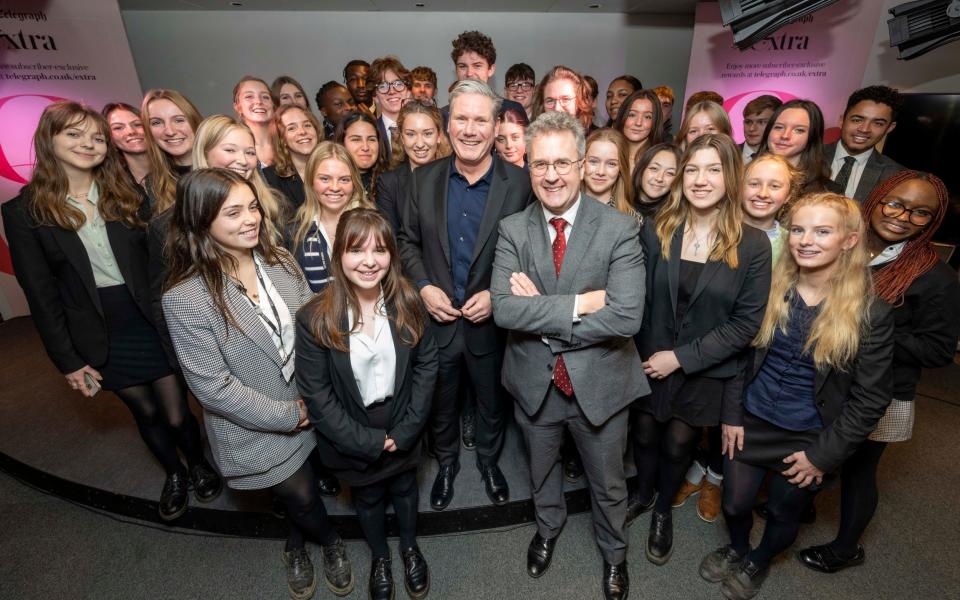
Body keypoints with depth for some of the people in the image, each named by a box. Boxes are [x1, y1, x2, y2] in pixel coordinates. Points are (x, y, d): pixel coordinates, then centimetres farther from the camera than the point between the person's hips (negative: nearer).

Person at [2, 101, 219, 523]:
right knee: (146, 413, 15)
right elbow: (41, 294, -2)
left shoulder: (126, 193, 1)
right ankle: (174, 474, 42)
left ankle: (199, 464, 35)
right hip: (101, 338, 0)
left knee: (177, 413, 4)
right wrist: (67, 359, -3)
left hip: (153, 322, 0)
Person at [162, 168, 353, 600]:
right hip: (257, 430, -4)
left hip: (309, 410, 5)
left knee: (297, 499, 26)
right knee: (303, 497, 16)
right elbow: (212, 386, -21)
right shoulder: (185, 299, -23)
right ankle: (329, 542, 50)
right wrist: (289, 415, -15)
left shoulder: (279, 260, -7)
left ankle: (297, 545, 59)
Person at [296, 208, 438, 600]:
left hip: (403, 430, 2)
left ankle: (410, 547, 57)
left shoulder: (407, 303, -15)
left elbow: (426, 365, -10)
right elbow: (315, 395, -17)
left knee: (404, 488, 26)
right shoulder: (315, 319, -22)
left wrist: (406, 429, -15)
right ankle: (379, 557, 56)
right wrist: (367, 441, -16)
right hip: (353, 438, -1)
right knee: (367, 498, 25)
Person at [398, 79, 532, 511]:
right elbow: (408, 241, 5)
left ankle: (489, 459, 50)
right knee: (441, 405, 21)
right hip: (436, 317, 2)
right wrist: (423, 287, -10)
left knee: (492, 404, 21)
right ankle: (447, 463, 50)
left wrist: (498, 295, -16)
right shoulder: (424, 179, -2)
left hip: (492, 320, -1)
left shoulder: (519, 183, -9)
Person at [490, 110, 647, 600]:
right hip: (534, 382, 2)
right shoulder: (512, 230, -9)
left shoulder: (620, 229, -15)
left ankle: (614, 553, 55)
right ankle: (548, 528, 61)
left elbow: (626, 317, -25)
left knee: (608, 484, 23)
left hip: (599, 384, -1)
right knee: (541, 471, 28)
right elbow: (503, 309, -21)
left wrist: (541, 313, -23)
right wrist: (577, 304, -28)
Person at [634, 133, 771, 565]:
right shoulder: (655, 230, -8)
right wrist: (646, 354, -10)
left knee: (678, 446, 17)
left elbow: (746, 322, -12)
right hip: (649, 363, 1)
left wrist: (681, 357, -16)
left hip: (705, 373, -1)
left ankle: (663, 509, 47)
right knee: (644, 435, 18)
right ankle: (643, 493, 50)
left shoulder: (753, 245, -11)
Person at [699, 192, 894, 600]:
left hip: (809, 439, -2)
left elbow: (870, 399, -10)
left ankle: (758, 563, 51)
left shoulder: (871, 313, -15)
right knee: (734, 503, 14)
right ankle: (737, 549, 48)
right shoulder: (771, 289, -8)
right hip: (752, 422, 2)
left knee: (783, 514, 19)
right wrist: (732, 414, -2)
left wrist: (823, 455, -9)